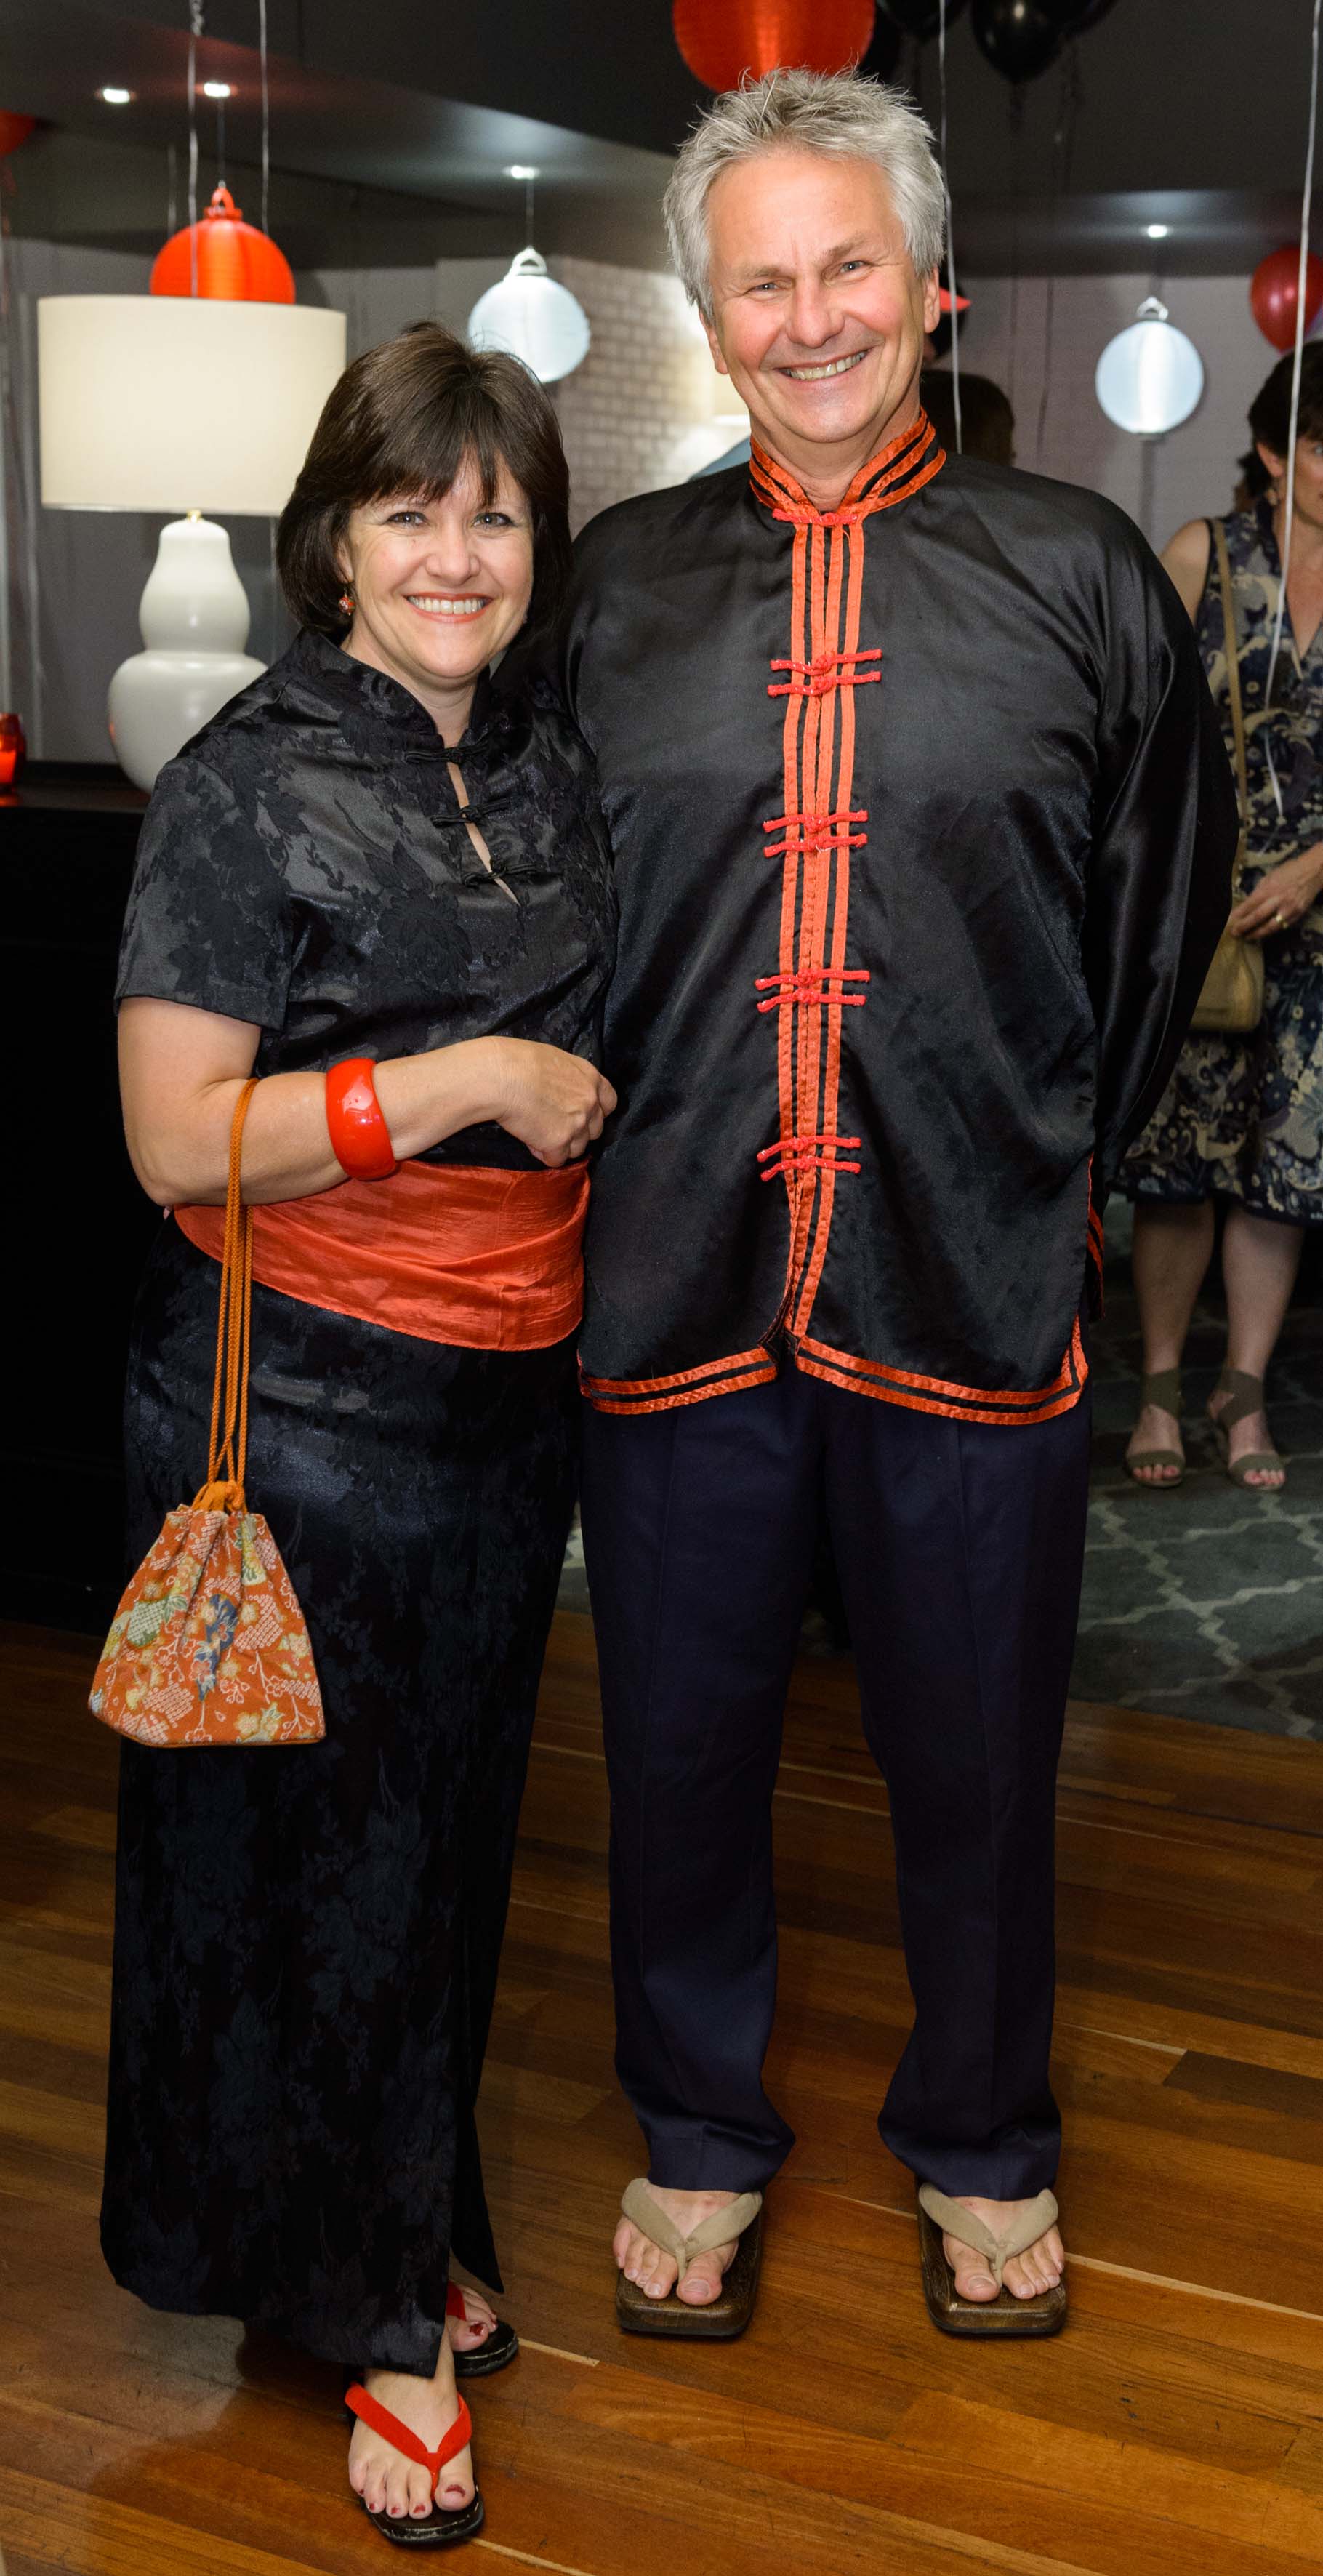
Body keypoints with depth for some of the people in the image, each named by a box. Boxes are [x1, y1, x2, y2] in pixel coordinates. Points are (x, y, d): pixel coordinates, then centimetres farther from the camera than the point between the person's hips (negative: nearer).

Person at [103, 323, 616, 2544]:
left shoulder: (551, 774, 8)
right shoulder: (250, 786, -12)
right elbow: (177, 1137, -18)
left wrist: (595, 1106, 5)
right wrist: (468, 1084, -20)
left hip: (510, 1389, 6)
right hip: (303, 1400, -6)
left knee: (452, 1828, 16)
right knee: (320, 1847, 5)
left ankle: (411, 2237, 36)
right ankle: (381, 2315, 22)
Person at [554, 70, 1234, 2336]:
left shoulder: (1077, 573, 1)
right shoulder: (615, 583, 5)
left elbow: (1170, 897, 9)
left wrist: (1059, 1162, 8)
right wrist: (616, 1138, 8)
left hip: (977, 1291, -1)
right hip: (676, 1278, 1)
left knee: (975, 1749, 13)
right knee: (681, 1742, 13)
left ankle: (983, 2146, 37)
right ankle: (700, 2134, 36)